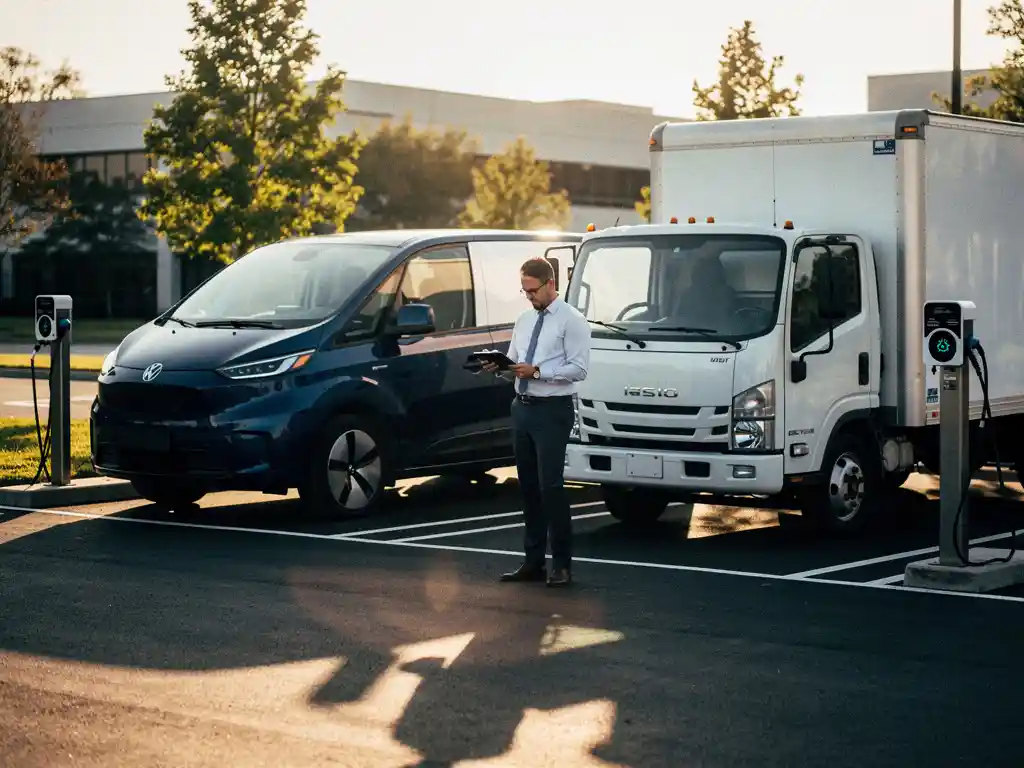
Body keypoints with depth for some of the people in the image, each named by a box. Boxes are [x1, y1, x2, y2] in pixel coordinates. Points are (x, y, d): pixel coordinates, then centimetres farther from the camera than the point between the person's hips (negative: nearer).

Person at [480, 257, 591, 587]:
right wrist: (501, 368, -3)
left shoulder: (571, 321, -6)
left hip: (552, 411, -7)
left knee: (550, 486, -8)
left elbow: (578, 369, -14)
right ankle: (533, 561, 18)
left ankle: (562, 564, 1)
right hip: (522, 408, 7)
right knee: (528, 486, 10)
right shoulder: (524, 320, 16)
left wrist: (537, 371, -21)